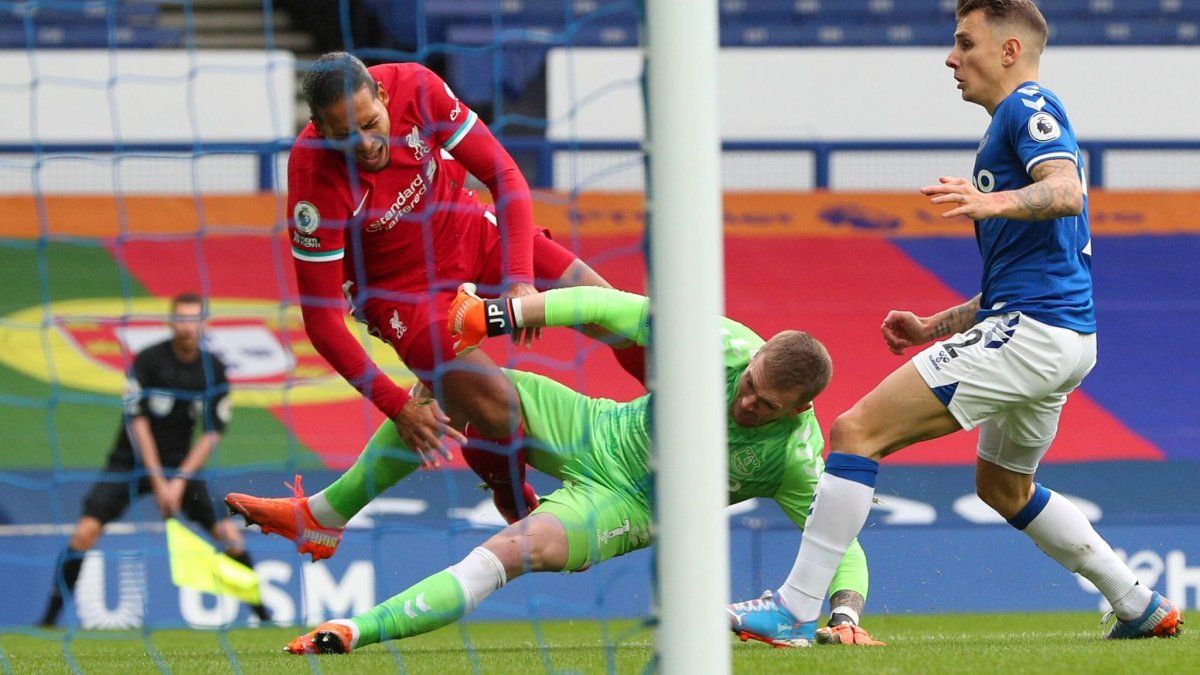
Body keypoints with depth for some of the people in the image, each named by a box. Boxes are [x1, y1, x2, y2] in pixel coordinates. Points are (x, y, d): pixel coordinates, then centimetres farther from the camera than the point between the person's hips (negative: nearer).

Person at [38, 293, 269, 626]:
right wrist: (158, 482, -18)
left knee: (229, 532, -11)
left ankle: (262, 612, 4)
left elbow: (212, 433, -2)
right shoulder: (148, 360, -12)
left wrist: (179, 480, -13)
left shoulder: (213, 370, -2)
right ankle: (50, 615, -10)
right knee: (86, 530, -19)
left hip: (181, 463, 3)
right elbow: (138, 422, -14)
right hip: (132, 460, -3)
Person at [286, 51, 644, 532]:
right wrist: (398, 407, -31)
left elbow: (505, 176, -15)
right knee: (497, 410, -21)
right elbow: (321, 317, -27)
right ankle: (521, 515, 10)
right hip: (401, 287, -5)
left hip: (473, 236, 5)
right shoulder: (314, 179, -32)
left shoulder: (415, 88, -25)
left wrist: (520, 278, -26)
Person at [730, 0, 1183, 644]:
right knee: (1003, 486, 30)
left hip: (1031, 332, -11)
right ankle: (1141, 607, 29)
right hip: (1066, 338, 11)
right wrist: (934, 327, 25)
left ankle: (794, 609, -18)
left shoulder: (1030, 107, -4)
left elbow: (1066, 193, -26)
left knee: (857, 431, -14)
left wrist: (992, 202, -43)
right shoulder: (1015, 122, 26)